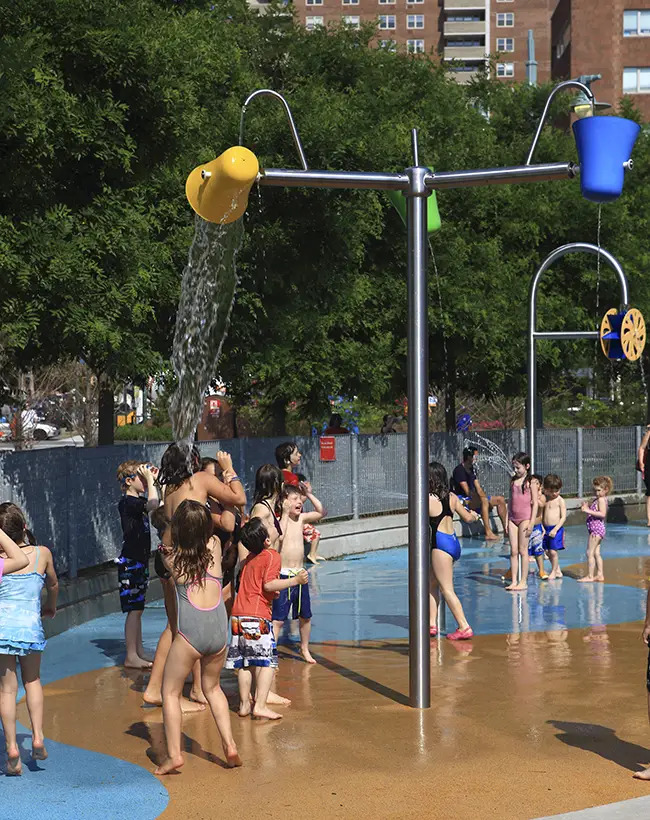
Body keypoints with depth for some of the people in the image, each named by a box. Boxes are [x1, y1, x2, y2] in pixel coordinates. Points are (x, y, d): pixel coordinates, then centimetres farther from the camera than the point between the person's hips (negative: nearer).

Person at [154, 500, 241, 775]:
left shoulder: (172, 558, 1)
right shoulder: (215, 547, 7)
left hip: (191, 631, -4)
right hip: (219, 629, 4)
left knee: (170, 692, 12)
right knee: (212, 687, 25)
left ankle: (174, 754, 5)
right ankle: (229, 745, 17)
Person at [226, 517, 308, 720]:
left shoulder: (249, 558, 16)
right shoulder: (272, 556, -8)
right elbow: (269, 584, -19)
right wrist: (296, 580, -14)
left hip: (239, 616, 8)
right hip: (258, 617, -8)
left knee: (244, 664, 13)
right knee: (267, 662, -3)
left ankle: (244, 704, 18)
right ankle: (260, 705, -8)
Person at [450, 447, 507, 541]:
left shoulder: (472, 470, 17)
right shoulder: (459, 470, -12)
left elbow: (478, 488, 13)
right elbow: (467, 491, -19)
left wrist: (484, 497, -8)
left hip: (473, 498, 10)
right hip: (462, 500, -10)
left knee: (500, 499, 1)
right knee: (484, 501, -38)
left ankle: (506, 530, 0)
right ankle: (488, 533, -44)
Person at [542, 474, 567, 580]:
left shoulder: (560, 500, -8)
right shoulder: (545, 499, 8)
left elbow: (563, 517, -10)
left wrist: (555, 529, -17)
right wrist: (542, 528, 1)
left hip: (557, 529, -6)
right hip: (546, 529, 6)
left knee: (553, 551, -8)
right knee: (547, 551, 9)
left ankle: (554, 572, 10)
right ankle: (558, 570, 25)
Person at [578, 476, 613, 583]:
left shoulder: (601, 499, -15)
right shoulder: (598, 499, 15)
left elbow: (602, 514, -26)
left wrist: (589, 511, -29)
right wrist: (587, 507, 3)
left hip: (596, 529, -11)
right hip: (598, 529, 11)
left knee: (590, 553, -8)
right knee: (596, 553, 14)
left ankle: (590, 576, -7)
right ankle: (599, 575, 18)